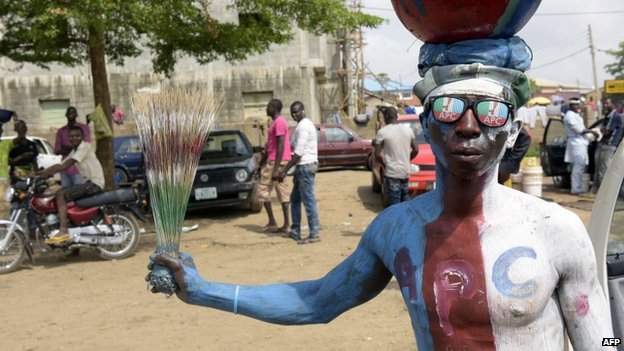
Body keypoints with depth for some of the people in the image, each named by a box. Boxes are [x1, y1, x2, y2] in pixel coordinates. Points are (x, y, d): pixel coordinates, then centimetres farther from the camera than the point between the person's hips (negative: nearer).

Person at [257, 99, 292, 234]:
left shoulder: (278, 122, -15)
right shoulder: (278, 122, 17)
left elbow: (281, 146, -21)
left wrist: (275, 169, -24)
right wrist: (262, 161, 27)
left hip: (276, 161, -10)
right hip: (283, 161, 10)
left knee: (263, 191, -1)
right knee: (284, 193, 6)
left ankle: (272, 223, 3)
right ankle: (287, 225, 7)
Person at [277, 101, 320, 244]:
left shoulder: (304, 126, -14)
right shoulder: (305, 124, 17)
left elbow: (298, 152, -20)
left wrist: (285, 170, -18)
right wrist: (296, 171, 21)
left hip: (306, 166, -11)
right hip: (303, 166, 11)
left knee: (308, 200, -8)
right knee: (295, 199, 16)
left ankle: (314, 235, -4)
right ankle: (295, 231, 23)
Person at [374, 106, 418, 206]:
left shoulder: (382, 132, -10)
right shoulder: (408, 129, 5)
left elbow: (377, 154, -10)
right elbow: (415, 150, 8)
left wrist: (384, 163, 7)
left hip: (392, 172, -5)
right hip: (405, 171, 5)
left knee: (394, 202, -1)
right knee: (405, 197, 19)